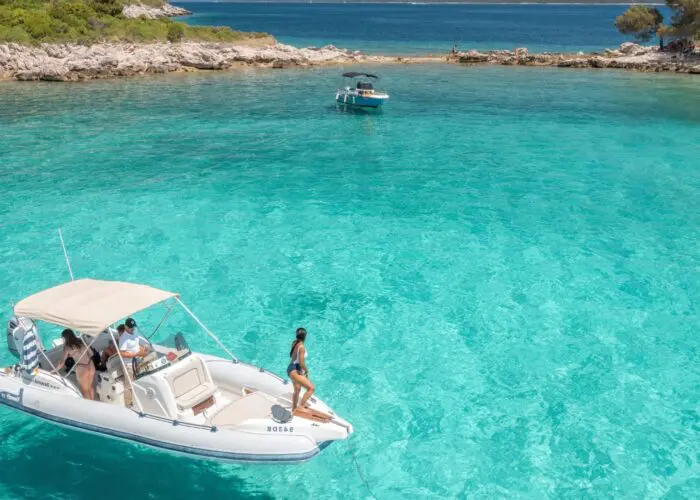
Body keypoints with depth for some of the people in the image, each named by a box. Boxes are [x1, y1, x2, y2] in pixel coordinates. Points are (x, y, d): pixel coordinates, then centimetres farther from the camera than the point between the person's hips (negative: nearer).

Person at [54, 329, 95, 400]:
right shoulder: (81, 342, 8)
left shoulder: (67, 347, -7)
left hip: (81, 369, -6)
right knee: (90, 387, 26)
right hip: (91, 366, 6)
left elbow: (62, 362, -9)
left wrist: (54, 370, 3)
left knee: (84, 390, 14)